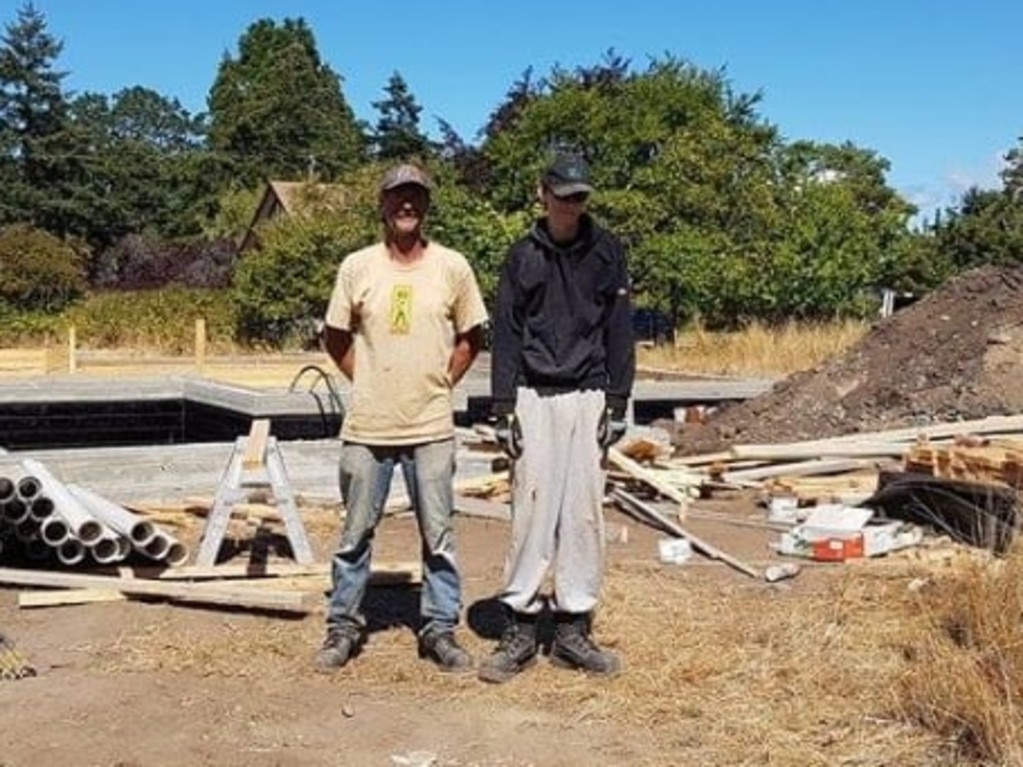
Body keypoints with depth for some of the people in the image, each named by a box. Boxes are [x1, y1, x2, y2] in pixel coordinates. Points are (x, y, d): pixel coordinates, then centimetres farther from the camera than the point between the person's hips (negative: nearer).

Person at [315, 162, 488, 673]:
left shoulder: (452, 267, 1)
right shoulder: (357, 267, 1)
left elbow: (471, 338, 11)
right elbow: (335, 337, 11)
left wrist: (441, 383, 5)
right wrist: (366, 381, 5)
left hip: (431, 427, 0)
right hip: (367, 426, 0)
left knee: (438, 535, 7)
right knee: (356, 532, 10)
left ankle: (440, 629, 20)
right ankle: (343, 627, 23)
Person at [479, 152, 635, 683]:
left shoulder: (607, 252, 6)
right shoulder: (523, 256, 5)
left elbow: (620, 330, 5)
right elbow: (505, 336, 4)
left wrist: (618, 404, -1)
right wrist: (503, 411, -3)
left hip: (589, 396, 1)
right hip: (534, 396, -1)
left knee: (584, 513, 2)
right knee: (531, 510, -5)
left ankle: (573, 629, 11)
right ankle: (520, 629, 3)